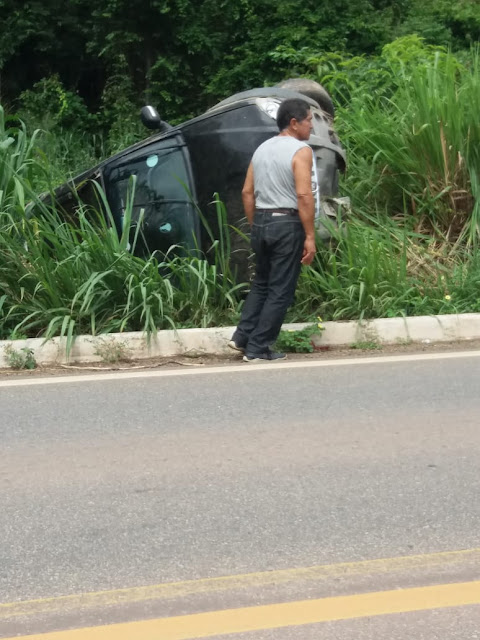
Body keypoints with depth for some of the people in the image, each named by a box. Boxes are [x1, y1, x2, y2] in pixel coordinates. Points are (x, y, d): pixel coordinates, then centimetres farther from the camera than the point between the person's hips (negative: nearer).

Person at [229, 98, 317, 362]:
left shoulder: (262, 149, 12)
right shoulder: (301, 151, -10)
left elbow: (247, 192, 13)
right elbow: (304, 195, -19)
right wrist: (310, 237, -17)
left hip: (261, 222, 7)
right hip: (287, 224, -7)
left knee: (261, 283, 21)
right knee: (280, 290, 1)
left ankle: (242, 336, 15)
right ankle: (258, 349, 1)